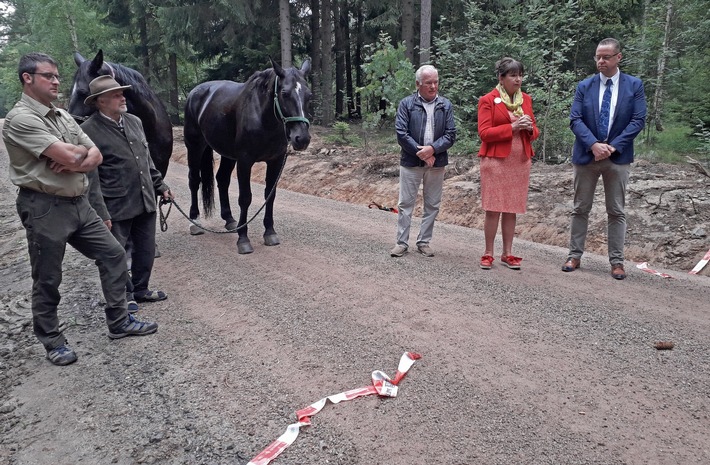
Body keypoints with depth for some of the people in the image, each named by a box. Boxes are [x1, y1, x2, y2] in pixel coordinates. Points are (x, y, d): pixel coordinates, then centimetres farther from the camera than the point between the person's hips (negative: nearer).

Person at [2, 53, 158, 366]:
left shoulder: (63, 115, 12)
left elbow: (95, 156, 8)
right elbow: (70, 156, -24)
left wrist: (77, 162, -14)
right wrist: (80, 151, -1)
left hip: (79, 203, 8)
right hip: (45, 208, -8)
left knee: (113, 255, 9)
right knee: (47, 280, 5)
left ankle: (119, 322, 21)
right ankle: (51, 340, 23)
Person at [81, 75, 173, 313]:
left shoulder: (134, 121, 7)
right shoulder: (89, 130, -11)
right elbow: (90, 177, -13)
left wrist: (160, 186, 16)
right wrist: (101, 213, -15)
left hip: (145, 202, 6)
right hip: (116, 207, -6)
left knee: (146, 251, 16)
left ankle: (141, 289, 35)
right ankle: (125, 294, 29)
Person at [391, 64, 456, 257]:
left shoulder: (446, 105, 5)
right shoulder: (406, 104, -2)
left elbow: (451, 134, 1)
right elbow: (401, 133, -8)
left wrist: (433, 149, -16)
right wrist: (420, 153, -13)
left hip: (437, 163, 3)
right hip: (411, 162, -2)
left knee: (432, 205, 9)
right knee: (405, 203, 3)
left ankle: (424, 242, 21)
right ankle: (402, 242, 12)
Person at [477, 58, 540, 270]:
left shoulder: (526, 99, 13)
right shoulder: (488, 100, -3)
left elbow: (534, 131, 19)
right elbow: (484, 132, -10)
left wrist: (530, 129, -5)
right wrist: (512, 127, -17)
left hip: (520, 161, 5)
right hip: (496, 160, -5)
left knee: (512, 209, 7)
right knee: (493, 208, -5)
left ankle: (508, 253, 14)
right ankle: (488, 253, 5)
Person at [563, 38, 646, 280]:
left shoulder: (634, 85, 2)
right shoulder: (584, 86, 3)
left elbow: (638, 120, -4)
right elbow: (575, 120, -5)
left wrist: (613, 146, -15)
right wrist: (593, 144, -19)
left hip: (618, 157, -1)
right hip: (586, 155, 1)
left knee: (616, 211, 4)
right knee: (580, 209, 6)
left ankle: (617, 261, 11)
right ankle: (575, 255, 15)